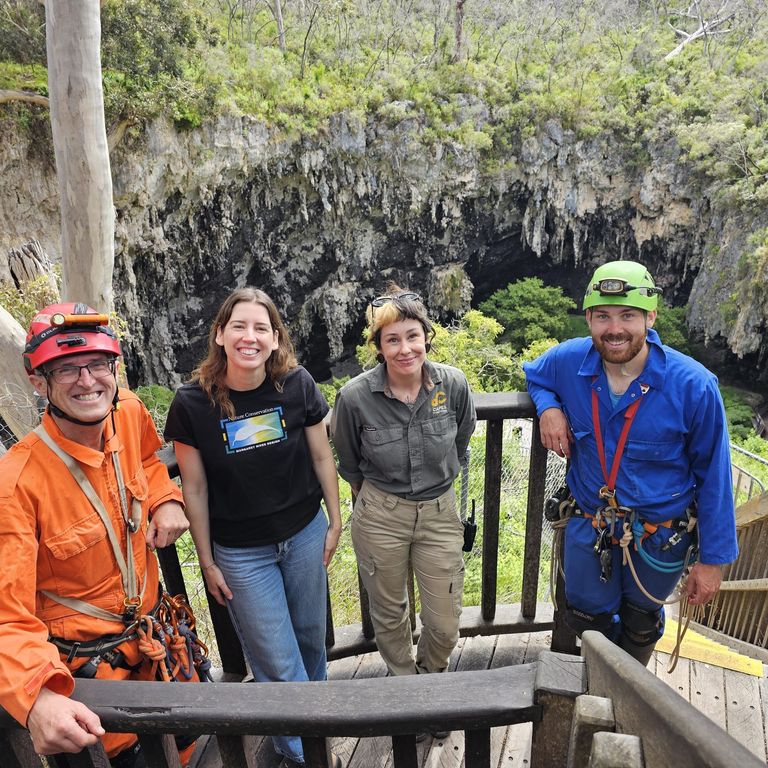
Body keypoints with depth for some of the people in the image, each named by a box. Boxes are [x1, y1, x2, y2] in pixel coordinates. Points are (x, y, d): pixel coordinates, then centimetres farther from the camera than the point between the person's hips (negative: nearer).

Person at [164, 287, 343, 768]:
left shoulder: (298, 385, -14)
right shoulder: (193, 403, -17)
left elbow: (322, 456, -2)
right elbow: (195, 487, -8)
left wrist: (335, 522, 4)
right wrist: (207, 562, -1)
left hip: (305, 534, 2)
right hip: (241, 552, -2)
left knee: (311, 636, 22)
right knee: (278, 662, 11)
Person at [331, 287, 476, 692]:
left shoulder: (454, 384, -13)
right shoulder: (355, 396, -19)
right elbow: (348, 463, 1)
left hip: (440, 512, 1)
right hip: (379, 517, -1)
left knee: (445, 627, 10)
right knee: (389, 615, 19)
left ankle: (430, 676, 46)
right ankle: (403, 681, 51)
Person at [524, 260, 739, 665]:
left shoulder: (694, 385, -23)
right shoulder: (569, 361, -17)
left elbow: (713, 476, -12)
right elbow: (534, 374, 7)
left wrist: (712, 559, -8)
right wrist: (548, 406, -16)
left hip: (659, 536, -1)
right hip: (589, 523, 2)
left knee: (640, 623, 24)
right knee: (586, 616, 21)